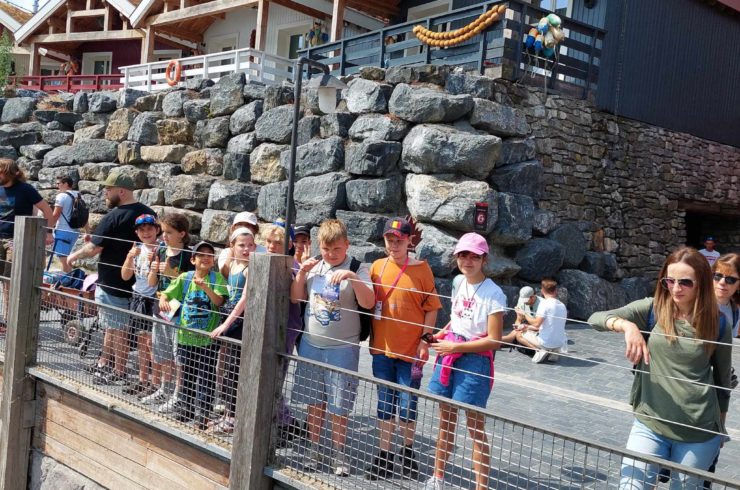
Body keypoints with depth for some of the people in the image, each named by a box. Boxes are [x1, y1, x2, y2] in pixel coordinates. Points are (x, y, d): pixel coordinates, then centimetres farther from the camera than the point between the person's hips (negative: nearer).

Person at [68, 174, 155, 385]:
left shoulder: (114, 217, -19)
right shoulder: (148, 213, 4)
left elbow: (93, 249, -17)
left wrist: (73, 256, 5)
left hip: (112, 283, -8)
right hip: (134, 280, 8)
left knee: (118, 329, 2)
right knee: (112, 325, 20)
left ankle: (118, 373, 11)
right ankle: (104, 363, 30)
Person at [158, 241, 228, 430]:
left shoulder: (216, 278, -6)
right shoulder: (184, 278, 1)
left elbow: (219, 302, -17)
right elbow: (166, 293, 0)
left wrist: (206, 288, -33)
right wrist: (163, 300, -23)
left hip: (207, 338, -3)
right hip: (186, 335, 3)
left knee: (205, 378, 1)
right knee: (187, 375, 17)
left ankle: (202, 414, 10)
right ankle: (186, 408, 33)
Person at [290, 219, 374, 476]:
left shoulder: (357, 269, -7)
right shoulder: (314, 267, 6)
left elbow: (368, 303, -19)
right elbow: (295, 298, 10)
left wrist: (352, 277, -32)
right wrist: (301, 273, -5)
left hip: (342, 348, -4)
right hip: (311, 345, 4)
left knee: (338, 405, 3)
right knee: (314, 400, 13)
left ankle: (338, 454, 19)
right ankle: (313, 448, 27)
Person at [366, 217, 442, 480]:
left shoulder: (421, 268, -5)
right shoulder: (377, 266, 4)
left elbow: (431, 308, -3)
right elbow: (369, 302, 11)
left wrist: (424, 341, -9)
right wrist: (371, 338, 7)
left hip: (410, 349, -3)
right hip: (382, 348, 3)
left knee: (407, 406, 5)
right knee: (385, 404, 11)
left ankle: (408, 451, 28)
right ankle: (384, 455, 23)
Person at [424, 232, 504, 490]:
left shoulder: (493, 293, -16)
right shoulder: (458, 281, 6)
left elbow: (494, 341, -17)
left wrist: (455, 347, -17)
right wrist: (439, 336, 5)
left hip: (474, 360, -7)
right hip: (449, 355, 7)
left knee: (475, 427, -2)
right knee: (446, 420, 17)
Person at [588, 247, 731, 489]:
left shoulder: (718, 324, -3)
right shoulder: (651, 309, -4)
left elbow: (723, 378, 9)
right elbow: (595, 318, -12)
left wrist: (720, 427, 18)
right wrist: (627, 325, -32)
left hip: (699, 433, 0)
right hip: (649, 423, 0)